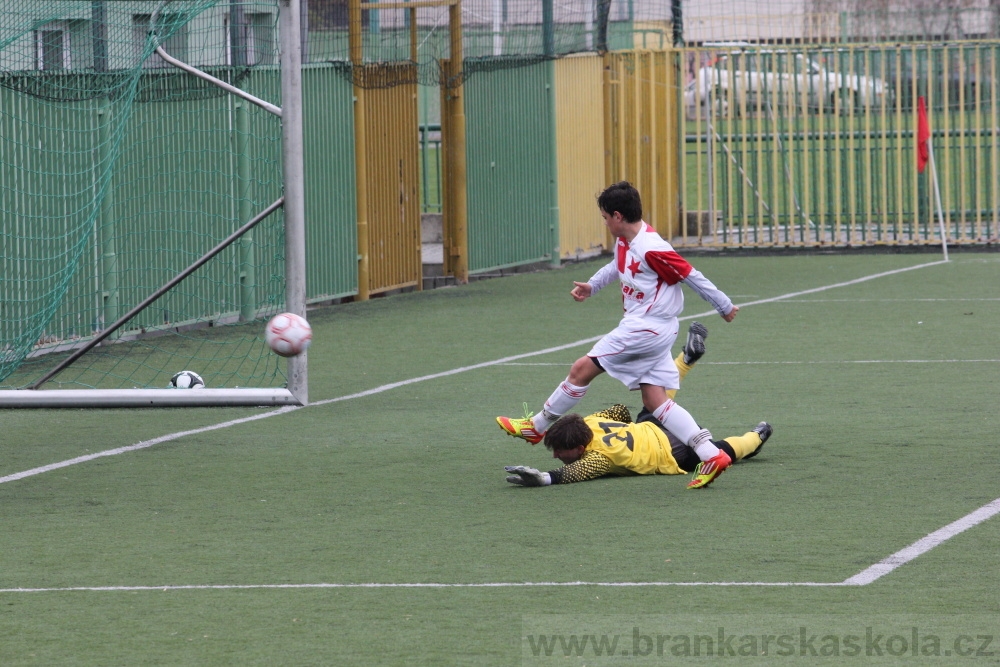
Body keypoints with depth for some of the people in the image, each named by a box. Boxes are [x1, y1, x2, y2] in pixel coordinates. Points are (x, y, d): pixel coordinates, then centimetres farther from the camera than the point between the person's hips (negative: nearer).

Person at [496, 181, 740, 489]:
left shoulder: (651, 249, -21)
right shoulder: (624, 242, 7)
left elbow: (692, 276, -14)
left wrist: (724, 306, -5)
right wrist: (592, 286, 18)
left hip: (646, 328, -10)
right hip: (652, 332, 10)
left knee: (582, 369, -2)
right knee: (654, 401, 4)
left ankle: (537, 426, 11)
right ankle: (710, 454, -3)